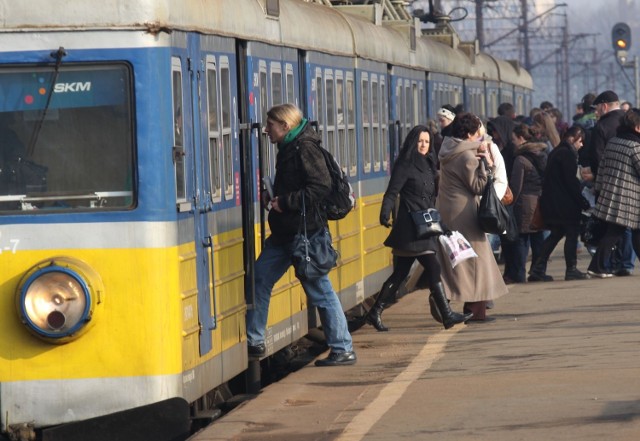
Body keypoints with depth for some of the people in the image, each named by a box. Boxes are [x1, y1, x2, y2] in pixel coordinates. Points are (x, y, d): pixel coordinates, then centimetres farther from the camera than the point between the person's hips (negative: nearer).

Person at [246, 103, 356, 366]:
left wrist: (285, 202, -18)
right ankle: (254, 342, 17)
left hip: (303, 233, -10)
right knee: (259, 278, 9)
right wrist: (272, 197, 5)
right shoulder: (289, 148, 15)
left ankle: (343, 350, 3)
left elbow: (321, 186, -21)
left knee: (320, 291, -4)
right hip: (285, 233, 10)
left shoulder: (305, 148, -14)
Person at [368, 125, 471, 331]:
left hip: (424, 227, 9)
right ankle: (447, 315, -7)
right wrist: (385, 215, -28)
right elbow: (392, 193, -15)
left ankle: (375, 313, 13)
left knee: (400, 273, 9)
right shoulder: (405, 166, -8)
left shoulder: (427, 165, 17)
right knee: (433, 268, -9)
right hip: (411, 228, -9)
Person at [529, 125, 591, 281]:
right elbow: (571, 181, -17)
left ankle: (538, 270, 8)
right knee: (572, 233, -1)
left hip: (551, 202, 9)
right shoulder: (567, 153, -13)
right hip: (566, 203, -9)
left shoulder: (556, 152, 16)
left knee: (556, 234, 13)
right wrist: (583, 202, -12)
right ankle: (571, 269, 0)